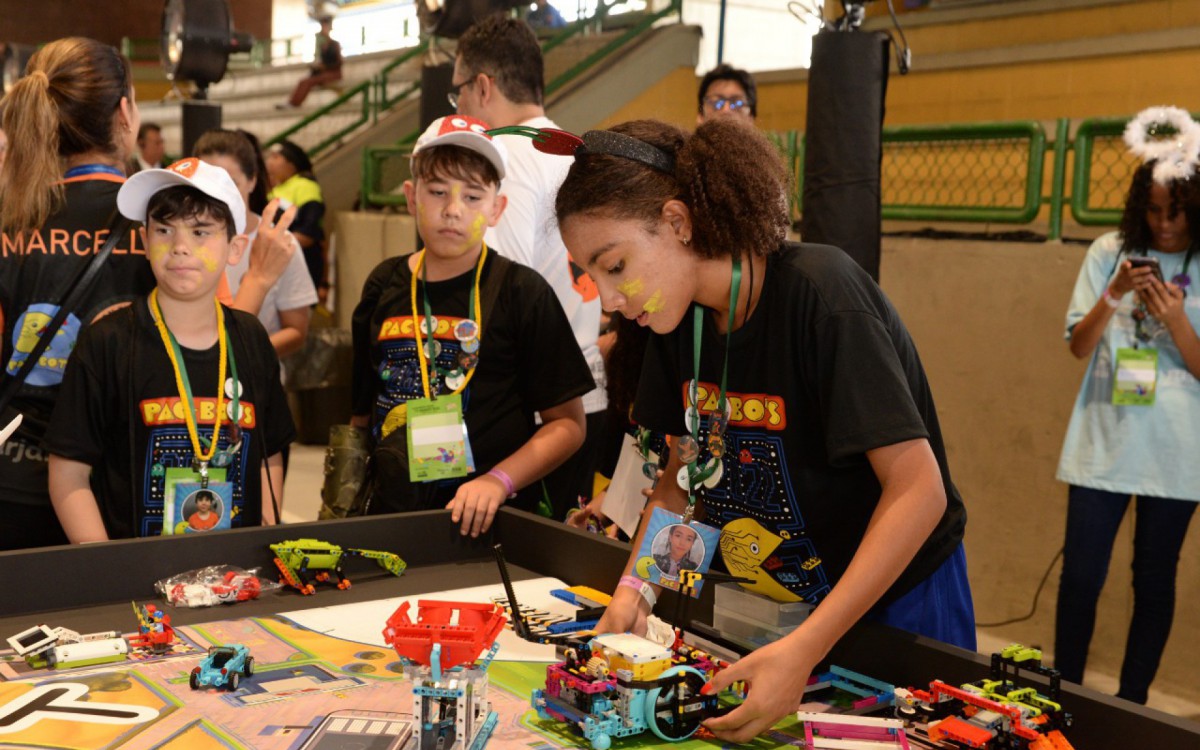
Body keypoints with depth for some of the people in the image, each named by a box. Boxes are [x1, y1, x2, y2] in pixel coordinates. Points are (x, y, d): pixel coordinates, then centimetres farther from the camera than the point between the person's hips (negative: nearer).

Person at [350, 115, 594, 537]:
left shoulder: (523, 292, -2)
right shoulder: (384, 287, 8)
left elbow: (568, 422, -3)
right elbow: (362, 412, 15)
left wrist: (497, 481, -15)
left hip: (488, 519, -3)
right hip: (391, 511, 3)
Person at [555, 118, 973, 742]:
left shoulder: (820, 296, -27)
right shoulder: (680, 316, -5)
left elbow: (918, 489, -30)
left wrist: (805, 649, -37)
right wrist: (634, 583, -11)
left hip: (896, 597, -6)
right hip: (774, 600, 6)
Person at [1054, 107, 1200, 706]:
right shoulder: (1110, 253, 1)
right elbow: (1078, 346, 1)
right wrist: (1112, 296, -15)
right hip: (1102, 444, 0)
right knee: (1081, 573, 2)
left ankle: (1131, 702, 23)